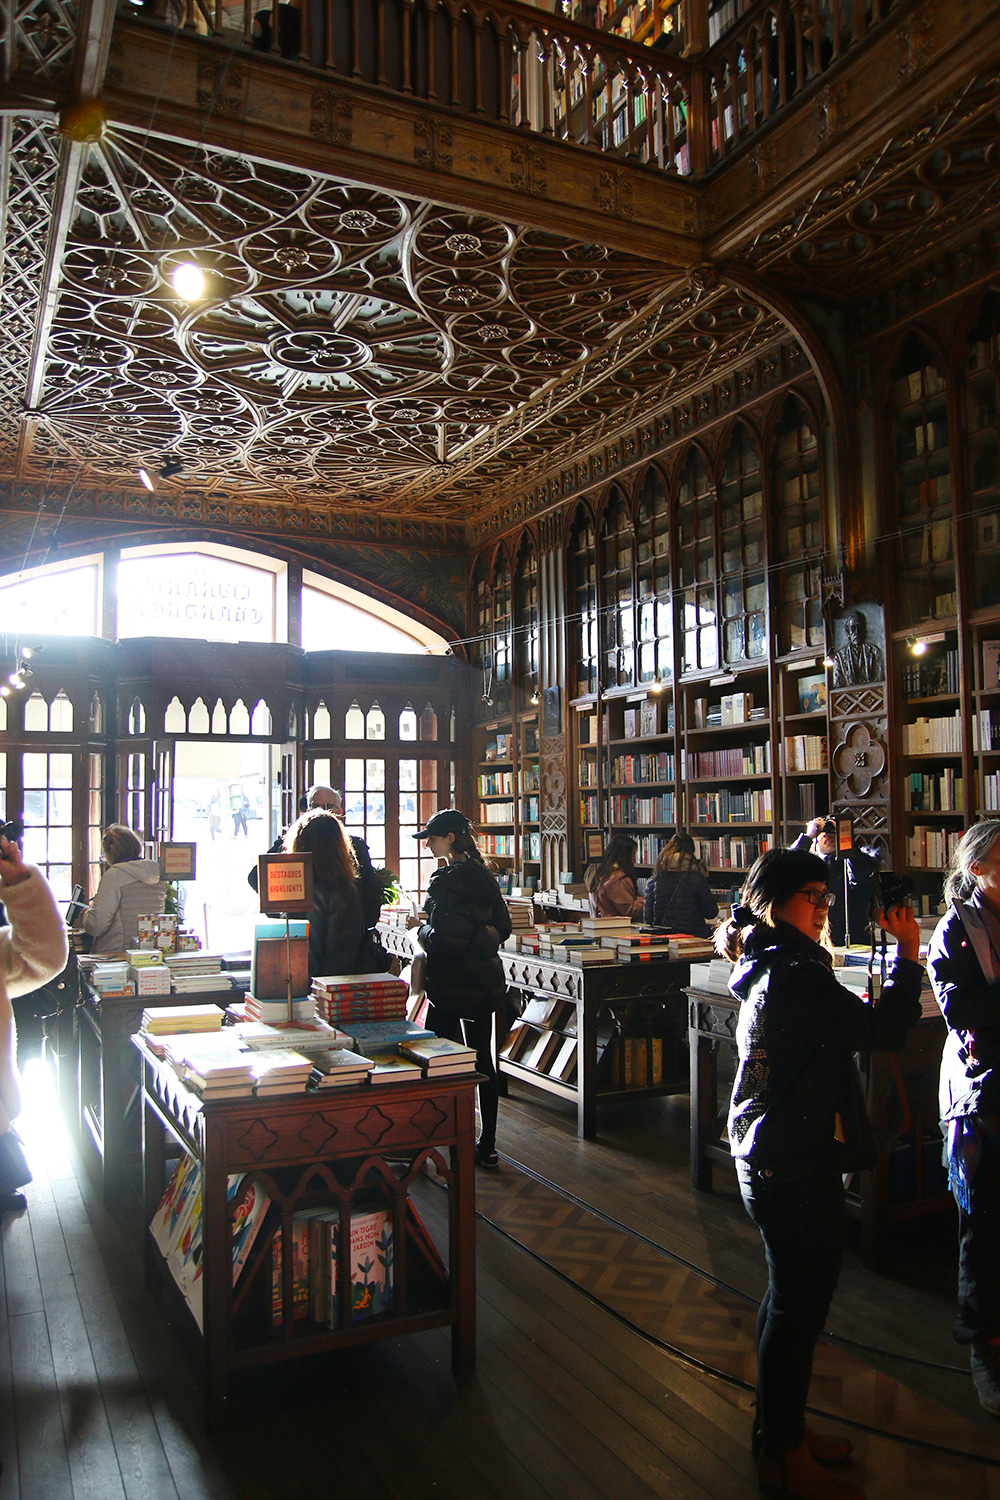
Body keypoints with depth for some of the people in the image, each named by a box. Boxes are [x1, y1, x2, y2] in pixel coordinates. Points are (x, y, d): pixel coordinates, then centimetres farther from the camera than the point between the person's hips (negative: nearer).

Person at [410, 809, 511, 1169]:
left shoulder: (445, 880, -15)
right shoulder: (485, 876, 7)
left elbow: (442, 933, -22)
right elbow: (503, 927, 10)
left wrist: (421, 935, -3)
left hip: (450, 980, -7)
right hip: (486, 979, 8)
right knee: (482, 1058, 11)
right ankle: (486, 1146, 18)